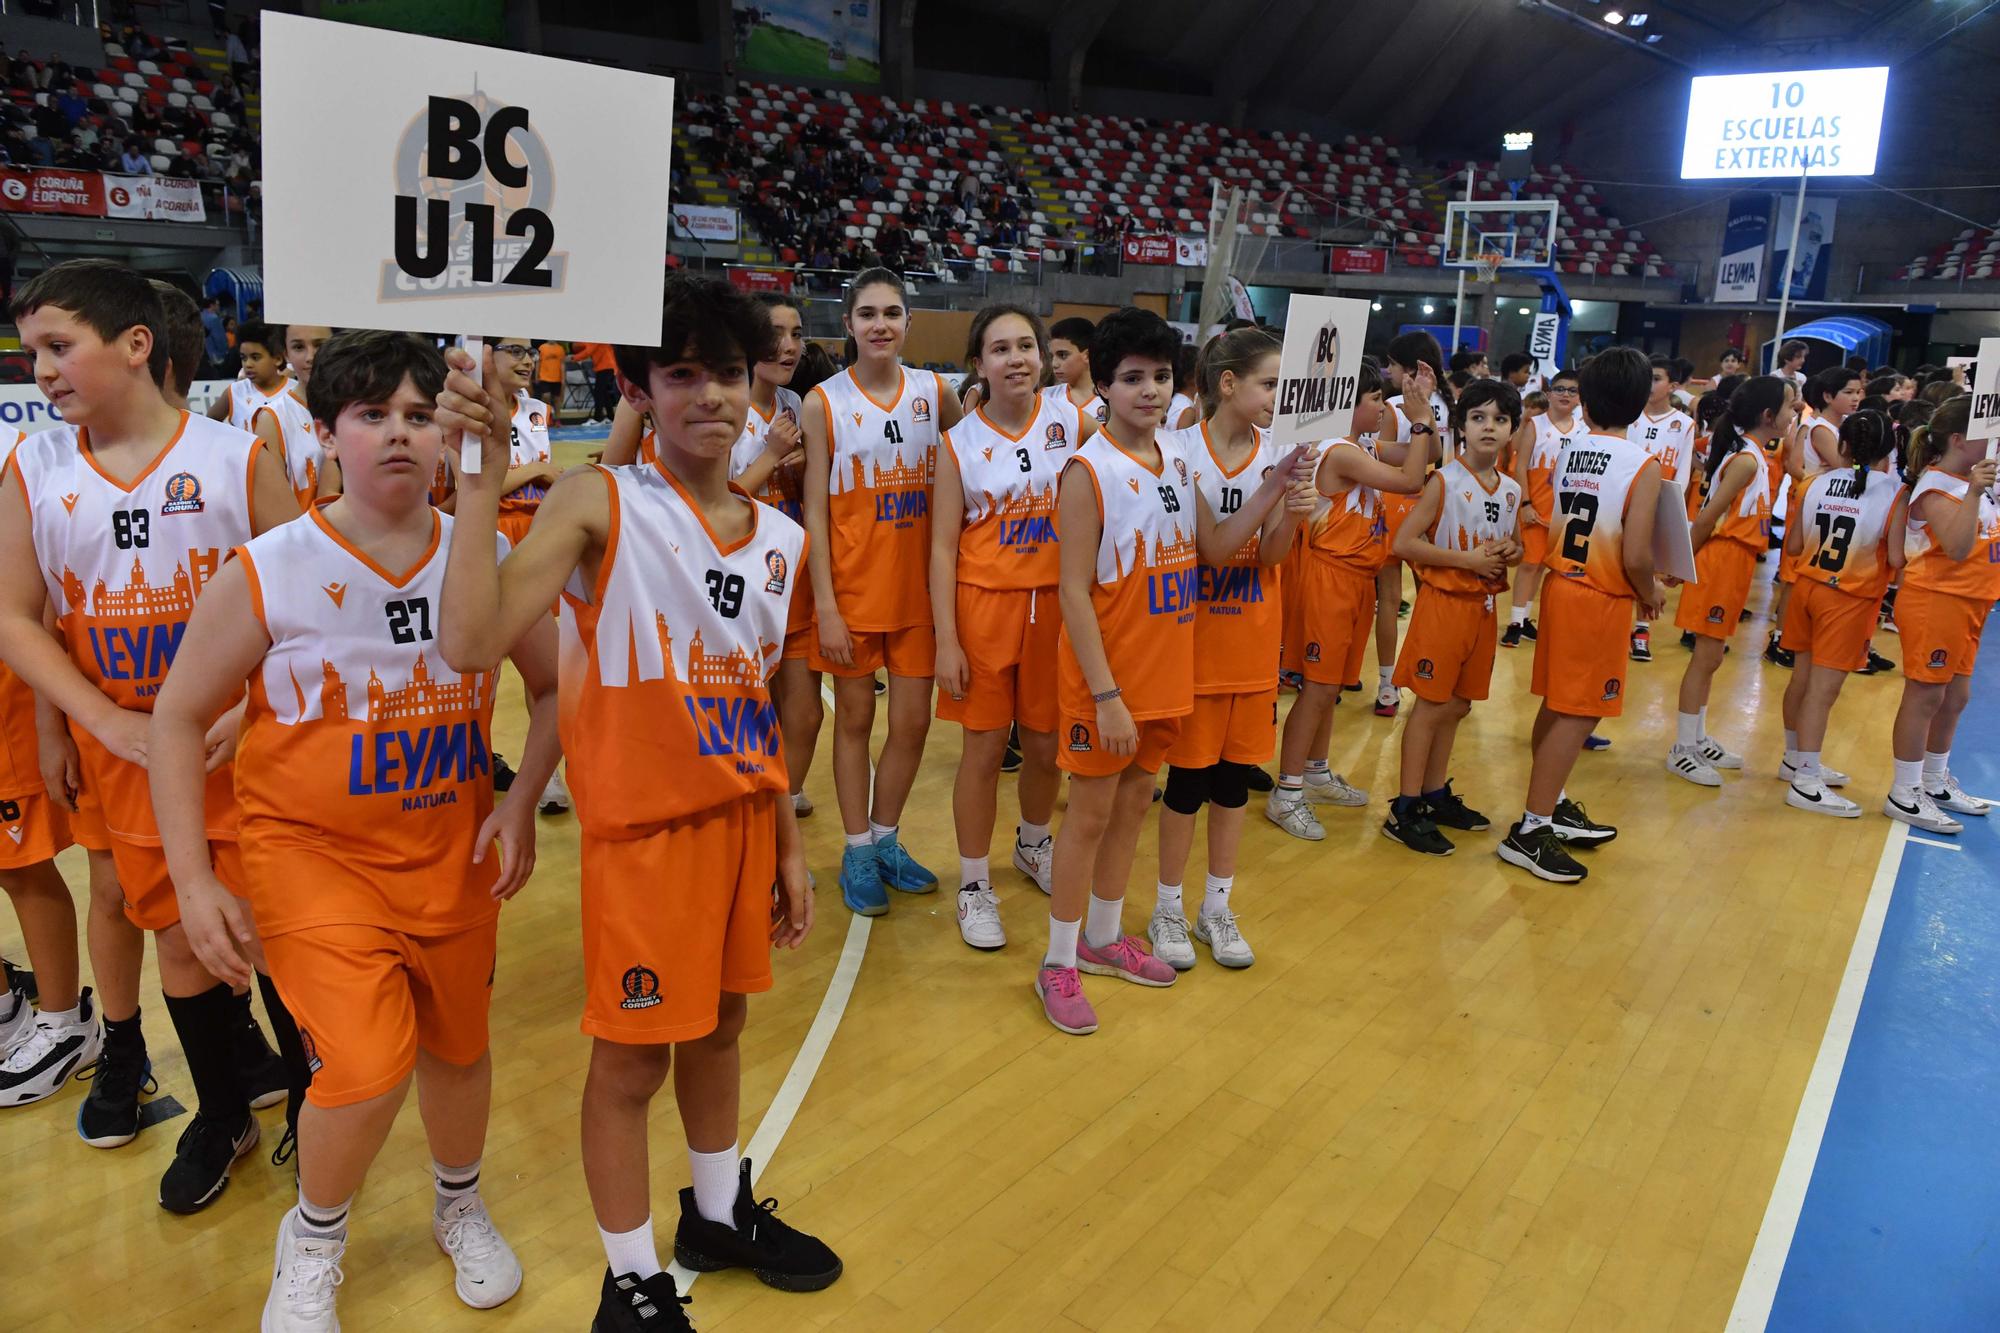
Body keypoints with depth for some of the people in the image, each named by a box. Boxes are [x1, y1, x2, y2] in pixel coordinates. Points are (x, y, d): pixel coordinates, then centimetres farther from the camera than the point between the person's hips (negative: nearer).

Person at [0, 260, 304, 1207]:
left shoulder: (236, 458, -8)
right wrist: (110, 723, -8)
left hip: (244, 747, -3)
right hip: (127, 754, 3)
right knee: (178, 937, 12)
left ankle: (308, 1098, 28)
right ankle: (220, 1115, 32)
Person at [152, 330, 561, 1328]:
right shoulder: (266, 573, -12)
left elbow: (551, 686, 8)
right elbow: (178, 720, -3)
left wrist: (522, 801, -5)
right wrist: (193, 881, -8)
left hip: (452, 847, 3)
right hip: (311, 848, -3)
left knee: (457, 1046, 15)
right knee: (369, 1066, -15)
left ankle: (460, 1207, 47)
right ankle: (312, 1241, 19)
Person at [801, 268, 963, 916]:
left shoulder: (934, 393, 2)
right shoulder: (824, 402, -5)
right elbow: (815, 510, -6)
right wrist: (825, 607, -11)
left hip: (918, 587, 3)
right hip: (852, 588, -2)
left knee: (913, 721, 7)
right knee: (854, 721, 7)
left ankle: (885, 838, 28)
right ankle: (858, 851, 23)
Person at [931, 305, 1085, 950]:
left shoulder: (1072, 421, -2)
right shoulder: (960, 442, -4)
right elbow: (943, 547, -4)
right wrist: (946, 641, -8)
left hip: (1055, 604, 2)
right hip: (984, 605, -2)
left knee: (1045, 742, 13)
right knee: (984, 747, 4)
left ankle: (1034, 845, 42)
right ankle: (975, 884, 20)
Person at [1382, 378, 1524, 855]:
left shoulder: (1512, 490, 7)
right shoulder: (1445, 482, -11)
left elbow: (1517, 546, 20)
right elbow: (1404, 543, -16)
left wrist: (1507, 553, -5)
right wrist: (1467, 558, -20)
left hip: (1483, 606, 6)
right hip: (1444, 601, -6)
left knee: (1457, 706, 14)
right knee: (1431, 705, -3)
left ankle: (1435, 794, 28)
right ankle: (1405, 811, 5)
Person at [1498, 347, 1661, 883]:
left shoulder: (1564, 455, 3)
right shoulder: (1642, 467, -14)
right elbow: (1636, 557, -19)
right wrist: (1651, 594, -1)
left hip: (1560, 584, 7)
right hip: (1602, 599, -7)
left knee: (1558, 705, 17)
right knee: (1578, 714, -1)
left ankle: (1555, 805, 33)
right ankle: (1530, 831, 0)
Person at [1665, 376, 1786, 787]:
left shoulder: (1754, 456, 12)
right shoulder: (1746, 460, -16)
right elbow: (1707, 517, -17)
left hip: (1736, 563, 9)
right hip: (1722, 559, -9)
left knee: (1710, 657, 15)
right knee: (1706, 658, -5)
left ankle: (1698, 740, 25)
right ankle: (1682, 751, 2)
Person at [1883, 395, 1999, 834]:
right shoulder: (1936, 487, -16)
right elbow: (1957, 548, -27)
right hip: (1934, 600, -9)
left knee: (1955, 696, 16)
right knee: (1926, 695, -3)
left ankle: (1935, 783, 30)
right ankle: (1904, 795, 5)